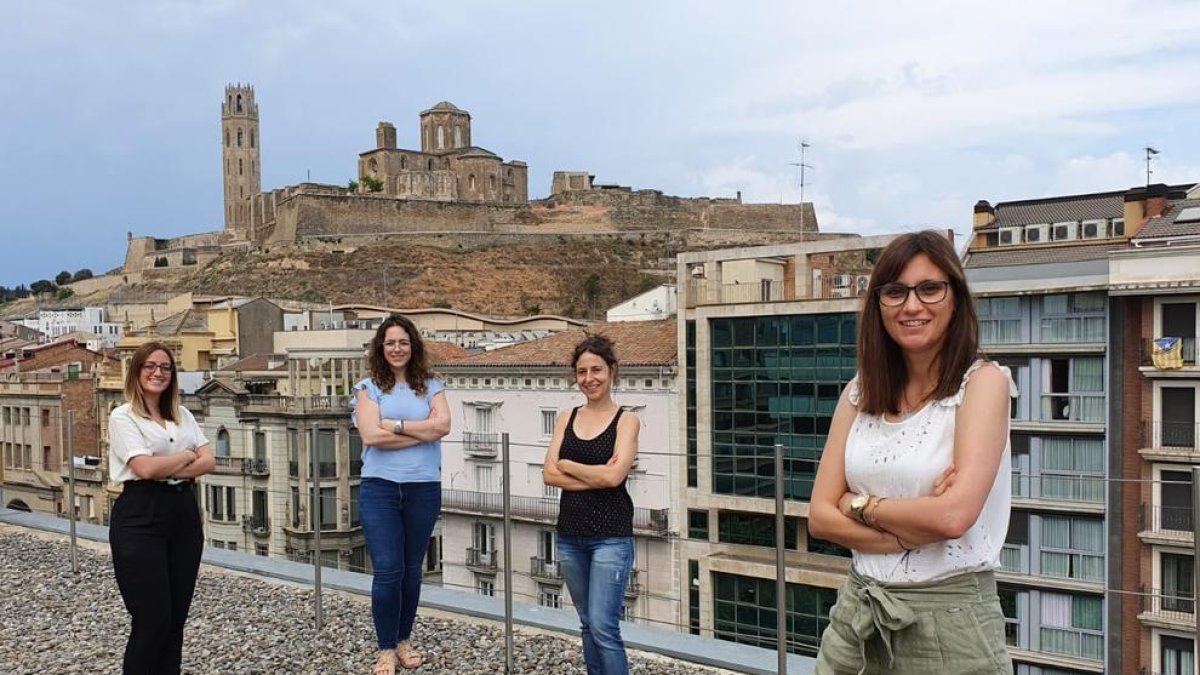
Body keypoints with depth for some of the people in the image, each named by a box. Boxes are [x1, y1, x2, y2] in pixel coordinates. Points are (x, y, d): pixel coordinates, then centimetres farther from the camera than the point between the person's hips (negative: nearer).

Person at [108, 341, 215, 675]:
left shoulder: (183, 415, 14)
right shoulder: (122, 417, -3)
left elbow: (208, 462, 3)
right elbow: (145, 467, -16)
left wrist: (166, 469, -11)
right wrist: (187, 456, -2)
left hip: (184, 513, 6)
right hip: (140, 517, -6)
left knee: (176, 616, 7)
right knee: (152, 619, -6)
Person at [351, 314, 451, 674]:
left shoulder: (431, 385, 8)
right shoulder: (368, 387, 2)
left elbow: (443, 425, -9)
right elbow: (372, 435, -12)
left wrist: (395, 424, -11)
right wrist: (423, 431, -10)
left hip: (424, 488, 2)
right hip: (380, 488, -2)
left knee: (412, 569, 11)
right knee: (387, 570, -5)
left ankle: (404, 640, 26)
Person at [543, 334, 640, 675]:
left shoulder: (626, 420, -4)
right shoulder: (566, 418, 8)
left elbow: (614, 476, -16)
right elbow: (549, 474, -1)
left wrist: (568, 464, -3)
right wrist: (596, 477, -12)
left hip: (611, 536, -5)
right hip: (570, 534, 5)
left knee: (603, 626, -10)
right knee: (588, 625, 13)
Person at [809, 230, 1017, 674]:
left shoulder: (983, 382, -9)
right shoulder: (860, 392, 5)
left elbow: (953, 515, -21)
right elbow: (821, 517, -1)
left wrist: (861, 505, -7)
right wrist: (911, 534, -15)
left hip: (949, 618, -4)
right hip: (859, 611, 4)